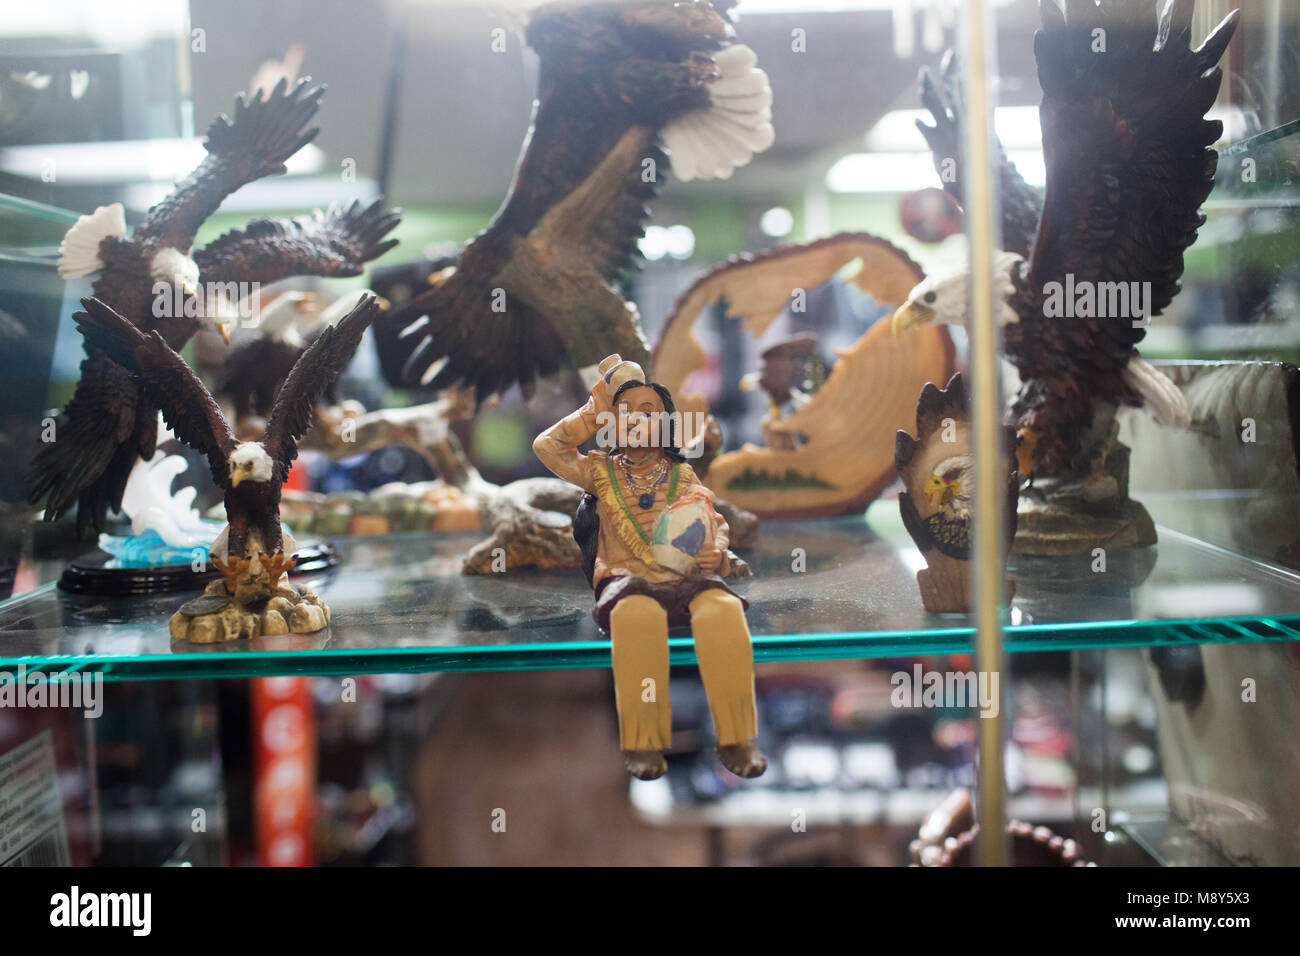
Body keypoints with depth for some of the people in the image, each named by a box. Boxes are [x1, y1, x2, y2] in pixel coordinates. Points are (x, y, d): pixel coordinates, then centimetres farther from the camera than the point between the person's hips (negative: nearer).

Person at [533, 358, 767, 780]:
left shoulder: (683, 476, 21)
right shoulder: (602, 471, 22)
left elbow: (715, 524, 17)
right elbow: (548, 445, 15)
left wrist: (715, 551, -7)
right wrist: (596, 408, 21)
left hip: (686, 575, 1)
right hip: (627, 577, -1)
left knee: (723, 608, -36)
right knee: (636, 613, -40)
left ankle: (736, 739, -30)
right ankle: (643, 744, -32)